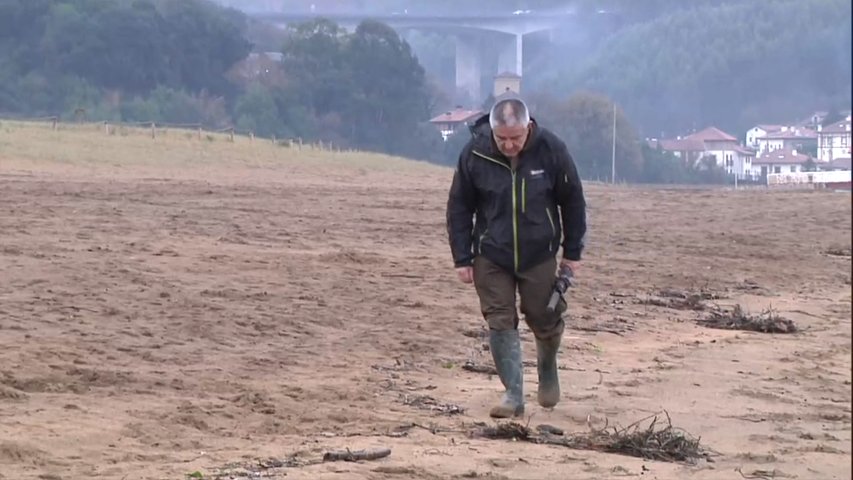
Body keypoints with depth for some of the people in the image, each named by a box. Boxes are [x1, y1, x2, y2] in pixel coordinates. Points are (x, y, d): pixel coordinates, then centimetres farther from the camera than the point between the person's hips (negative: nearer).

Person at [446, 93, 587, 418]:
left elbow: (572, 202, 0)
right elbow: (459, 208, -1)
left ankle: (548, 369, 38)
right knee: (500, 323, -4)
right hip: (491, 257, 0)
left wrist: (572, 252, 3)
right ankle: (513, 394, 3)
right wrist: (462, 258, -3)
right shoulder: (474, 154, -13)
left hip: (539, 254, 0)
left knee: (545, 320, 8)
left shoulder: (551, 150, -13)